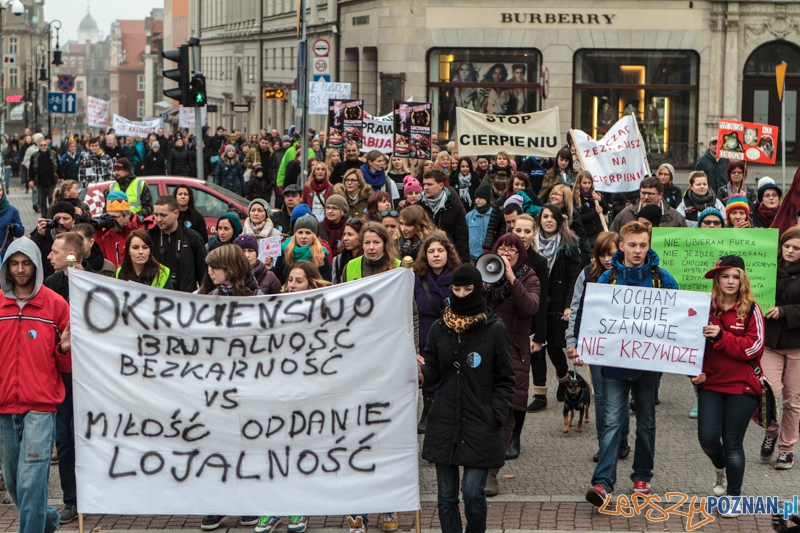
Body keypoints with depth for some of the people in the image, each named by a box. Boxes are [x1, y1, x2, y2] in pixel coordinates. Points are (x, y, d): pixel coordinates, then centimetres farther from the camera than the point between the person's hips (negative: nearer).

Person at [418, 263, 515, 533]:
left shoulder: (495, 329, -2)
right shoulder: (439, 328, 7)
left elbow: (504, 379, 1)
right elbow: (433, 371, 8)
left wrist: (496, 416, -8)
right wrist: (421, 373, -15)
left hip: (480, 423, -3)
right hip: (444, 422, 3)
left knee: (473, 491, -9)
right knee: (446, 493, 6)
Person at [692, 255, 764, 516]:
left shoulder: (750, 310, -3)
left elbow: (754, 347, -11)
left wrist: (721, 337, -21)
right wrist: (695, 372, -4)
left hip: (741, 386, -2)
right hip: (711, 384, 2)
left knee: (732, 443, 0)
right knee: (708, 438, -5)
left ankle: (734, 498, 14)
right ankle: (721, 469, 29)